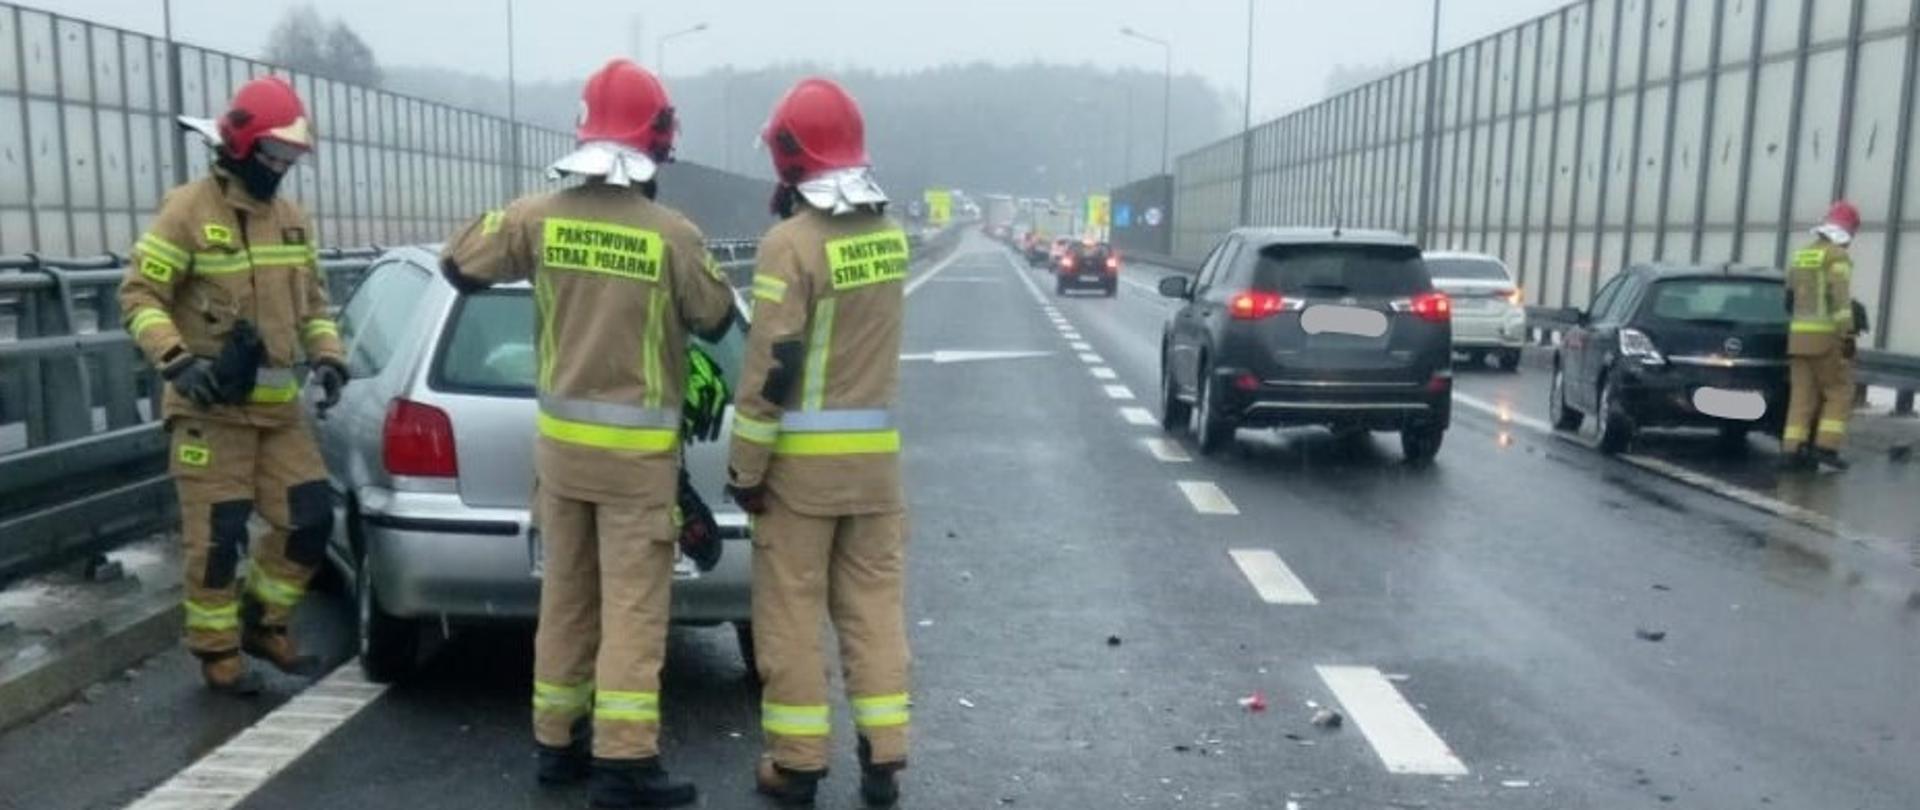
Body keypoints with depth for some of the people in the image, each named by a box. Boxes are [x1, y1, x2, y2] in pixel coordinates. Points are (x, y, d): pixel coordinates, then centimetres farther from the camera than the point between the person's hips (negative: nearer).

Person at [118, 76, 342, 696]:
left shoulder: (292, 219, 11)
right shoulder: (188, 210, -9)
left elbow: (312, 301, 18)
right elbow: (138, 295, -10)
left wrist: (328, 357, 2)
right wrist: (177, 362, -23)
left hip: (278, 404, 6)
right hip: (210, 406, -6)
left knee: (311, 517, 5)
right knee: (217, 536, -2)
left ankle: (262, 622, 25)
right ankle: (217, 650, 17)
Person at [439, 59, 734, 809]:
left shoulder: (540, 217, -4)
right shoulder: (672, 234, -15)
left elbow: (459, 264, 9)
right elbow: (715, 321, -1)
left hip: (560, 438, 5)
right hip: (638, 449, -5)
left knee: (566, 597, 16)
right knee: (633, 606, 0)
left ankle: (557, 742, 26)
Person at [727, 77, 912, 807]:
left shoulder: (791, 241, -15)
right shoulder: (889, 234, 6)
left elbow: (770, 365, -17)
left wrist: (745, 466, -10)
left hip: (802, 454, -6)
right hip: (875, 449, 6)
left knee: (791, 610, 5)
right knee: (873, 603, 11)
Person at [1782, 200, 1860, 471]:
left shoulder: (1801, 255, 15)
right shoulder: (1838, 256, -9)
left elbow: (1790, 298, 24)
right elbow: (1840, 298, -19)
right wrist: (1848, 336, -20)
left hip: (1799, 335, 7)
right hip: (1827, 336, -7)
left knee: (1803, 395, 5)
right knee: (1840, 392, 2)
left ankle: (1793, 449, -1)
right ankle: (1826, 446, -6)